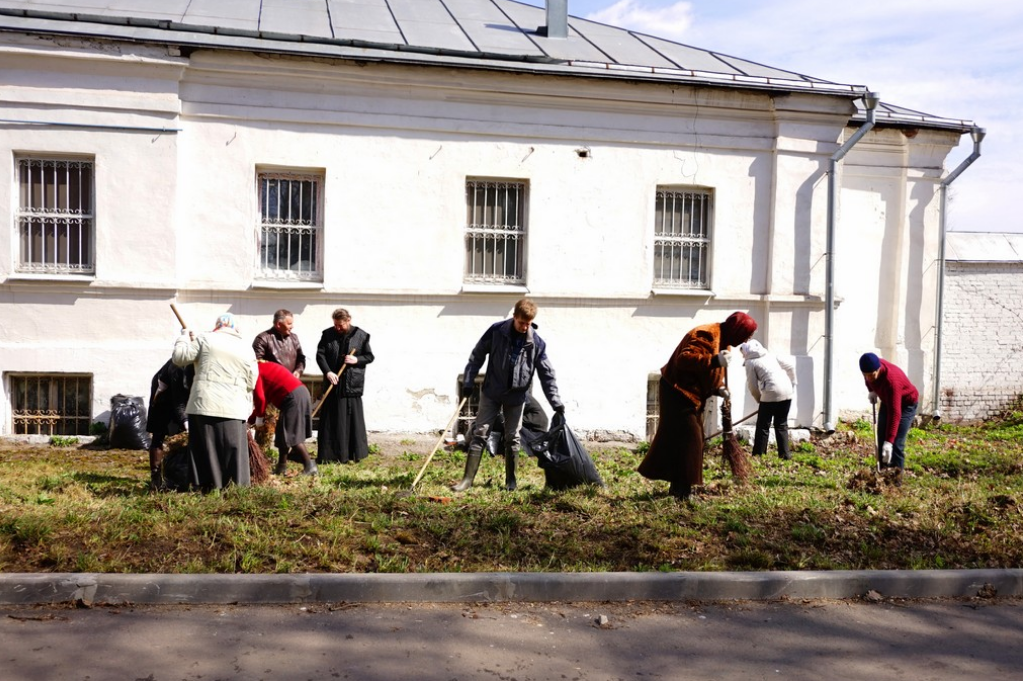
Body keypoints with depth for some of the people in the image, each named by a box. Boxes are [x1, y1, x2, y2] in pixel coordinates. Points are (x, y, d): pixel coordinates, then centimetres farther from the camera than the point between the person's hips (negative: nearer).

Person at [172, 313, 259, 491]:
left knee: (205, 447, 6)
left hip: (204, 404, -1)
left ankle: (208, 485, 8)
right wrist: (247, 409, 22)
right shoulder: (246, 348, 12)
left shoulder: (205, 339, 5)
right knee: (233, 449, 5)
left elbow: (179, 357, 6)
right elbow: (251, 383, 13)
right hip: (233, 409, 1)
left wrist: (184, 337, 22)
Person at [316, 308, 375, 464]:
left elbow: (370, 356, 7)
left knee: (352, 418, 2)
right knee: (330, 419, 3)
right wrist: (328, 372, -14)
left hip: (352, 384, -1)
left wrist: (357, 360, -12)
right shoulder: (328, 334, 4)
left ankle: (353, 455, 11)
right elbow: (320, 354, 0)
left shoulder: (361, 336, 1)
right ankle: (329, 455, 10)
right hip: (332, 383, 1)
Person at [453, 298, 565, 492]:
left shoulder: (537, 343, -9)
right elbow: (477, 355, -1)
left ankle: (510, 480, 22)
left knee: (512, 438, 8)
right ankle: (468, 478, 2)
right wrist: (468, 382, -3)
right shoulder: (496, 331, -11)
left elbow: (547, 374, -4)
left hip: (516, 396, 1)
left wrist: (556, 402, -7)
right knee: (480, 433, -2)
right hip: (491, 392, 0)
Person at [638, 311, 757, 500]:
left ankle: (679, 488, 19)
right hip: (678, 392, -11)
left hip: (692, 395, 11)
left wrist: (717, 388, 2)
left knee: (692, 440, 12)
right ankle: (681, 490, -8)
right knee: (686, 440, -11)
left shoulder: (723, 341, 12)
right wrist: (715, 361, -38)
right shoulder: (707, 336, -21)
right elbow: (685, 359, -33)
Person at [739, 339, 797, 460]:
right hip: (786, 392, 5)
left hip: (771, 394, -5)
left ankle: (758, 455, 7)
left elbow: (753, 386, 0)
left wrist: (759, 399, 16)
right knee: (781, 425, 16)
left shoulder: (750, 362, 3)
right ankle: (784, 454, 15)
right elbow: (791, 366, 14)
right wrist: (792, 384, 21)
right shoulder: (771, 355, 17)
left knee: (763, 426, 6)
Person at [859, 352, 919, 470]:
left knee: (896, 443, -17)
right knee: (881, 438, 4)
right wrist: (871, 390, -2)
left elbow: (895, 413, -43)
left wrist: (889, 441, -46)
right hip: (887, 401, 7)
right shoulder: (870, 368, -22)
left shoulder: (891, 380, -42)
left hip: (906, 403, -7)